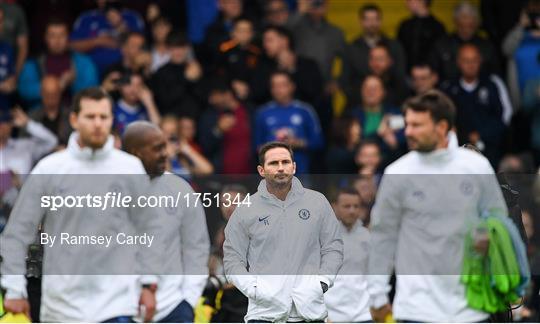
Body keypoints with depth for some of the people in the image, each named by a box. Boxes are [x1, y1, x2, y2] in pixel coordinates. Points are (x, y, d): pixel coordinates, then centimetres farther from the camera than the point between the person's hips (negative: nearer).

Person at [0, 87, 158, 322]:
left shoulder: (131, 168, 3)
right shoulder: (49, 169, 0)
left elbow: (146, 230, 10)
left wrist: (148, 284, 5)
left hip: (116, 300, -1)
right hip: (61, 301, 1)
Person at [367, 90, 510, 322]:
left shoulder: (478, 167, 0)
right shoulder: (397, 174, -3)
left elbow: (498, 216, 11)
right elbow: (382, 235, 3)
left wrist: (489, 238, -12)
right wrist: (378, 295, 3)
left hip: (470, 303, 2)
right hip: (418, 305, -2)